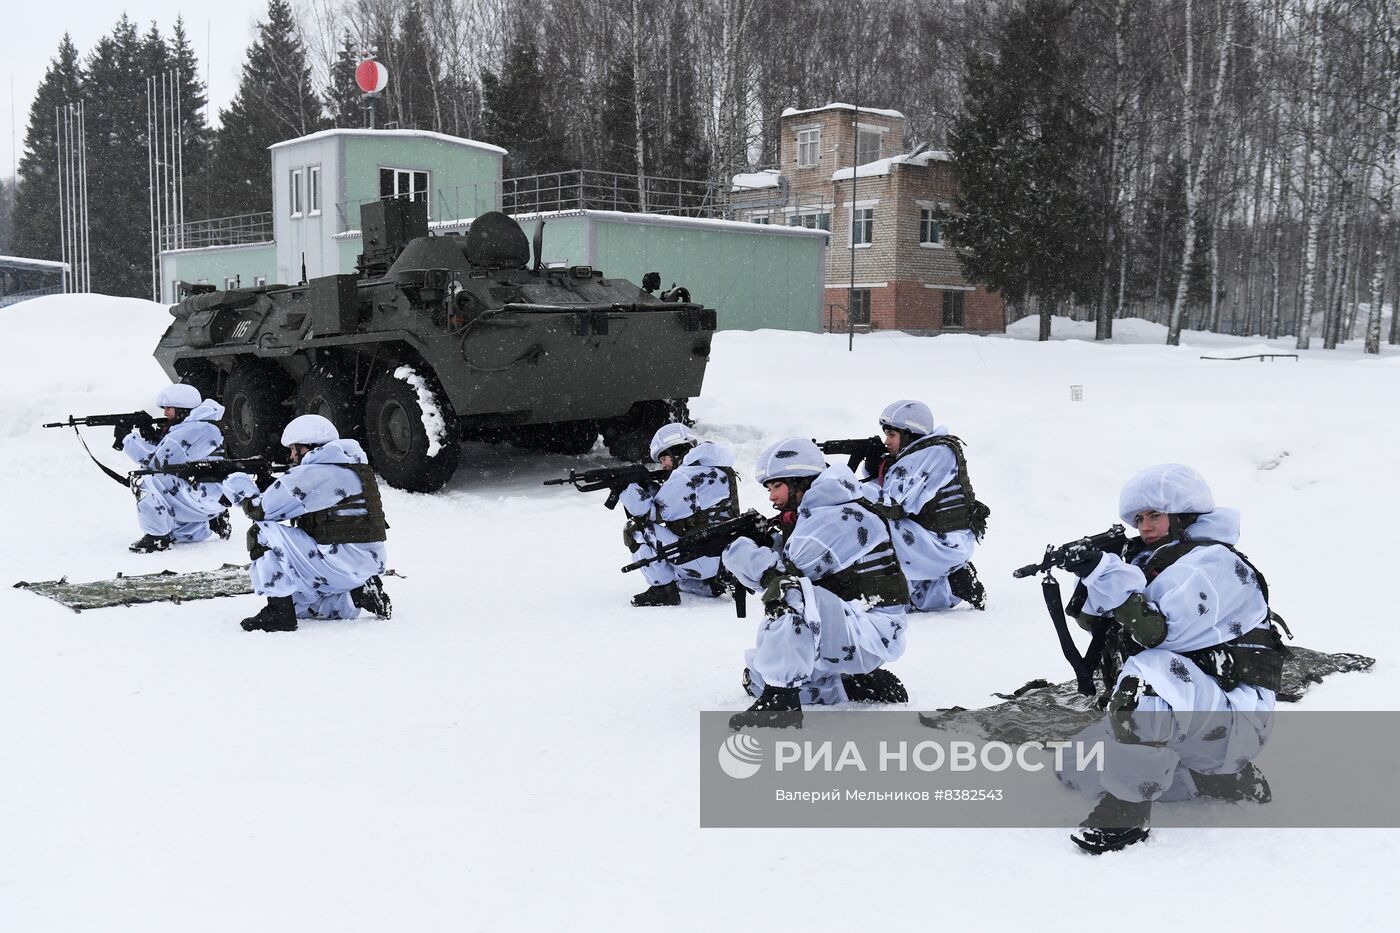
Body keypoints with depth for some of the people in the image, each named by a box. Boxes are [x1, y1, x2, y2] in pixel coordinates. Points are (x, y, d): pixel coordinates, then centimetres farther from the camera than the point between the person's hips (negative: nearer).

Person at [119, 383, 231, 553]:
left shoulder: (195, 429, -19)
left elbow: (159, 462, -18)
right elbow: (162, 452, 13)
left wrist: (127, 439, -11)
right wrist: (152, 438, -5)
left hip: (206, 499, -10)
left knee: (147, 483, -20)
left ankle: (158, 538, -12)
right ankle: (213, 522, 22)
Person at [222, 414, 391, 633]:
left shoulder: (311, 474, -12)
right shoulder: (353, 468, 17)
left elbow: (261, 510, -10)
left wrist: (244, 492, 10)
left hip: (340, 563, -10)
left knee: (261, 533, -7)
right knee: (295, 602, 25)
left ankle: (278, 614, -7)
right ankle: (358, 593, 11)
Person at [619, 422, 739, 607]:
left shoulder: (685, 475, -14)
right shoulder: (718, 470, 15)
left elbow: (655, 512, -12)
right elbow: (667, 501, 16)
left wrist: (627, 487, -4)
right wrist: (642, 486, 5)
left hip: (703, 561, -10)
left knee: (635, 529, -6)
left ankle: (663, 589, -4)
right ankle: (709, 585, 17)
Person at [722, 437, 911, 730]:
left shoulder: (839, 518, -16)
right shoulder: (802, 520, 14)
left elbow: (785, 573, -21)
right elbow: (773, 570, 8)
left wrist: (738, 551, -12)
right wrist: (757, 543, -7)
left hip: (872, 634, -11)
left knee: (790, 592, -34)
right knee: (756, 679, 17)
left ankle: (780, 704, -33)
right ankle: (863, 686, 14)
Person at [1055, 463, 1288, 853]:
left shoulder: (1213, 561, -12)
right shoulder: (1152, 561, 14)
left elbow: (1160, 630, -26)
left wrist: (1109, 575, -28)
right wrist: (1095, 578, -10)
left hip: (1234, 715, -10)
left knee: (1147, 674, -37)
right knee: (1076, 766, 10)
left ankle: (1128, 810, -28)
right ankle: (1219, 774, 12)